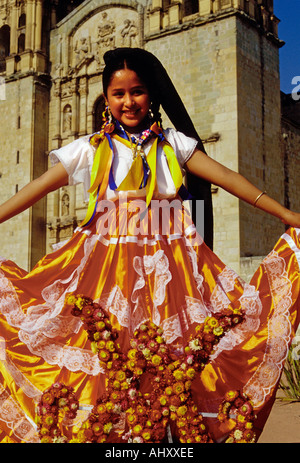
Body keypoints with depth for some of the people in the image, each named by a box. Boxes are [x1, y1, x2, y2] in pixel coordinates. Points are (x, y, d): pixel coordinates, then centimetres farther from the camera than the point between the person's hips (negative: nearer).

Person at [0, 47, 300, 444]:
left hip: (167, 269, 1)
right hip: (108, 268, -1)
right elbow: (34, 191, 5)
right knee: (108, 368, -5)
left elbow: (226, 177, 7)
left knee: (172, 365, -4)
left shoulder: (173, 143, 11)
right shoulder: (90, 149, 9)